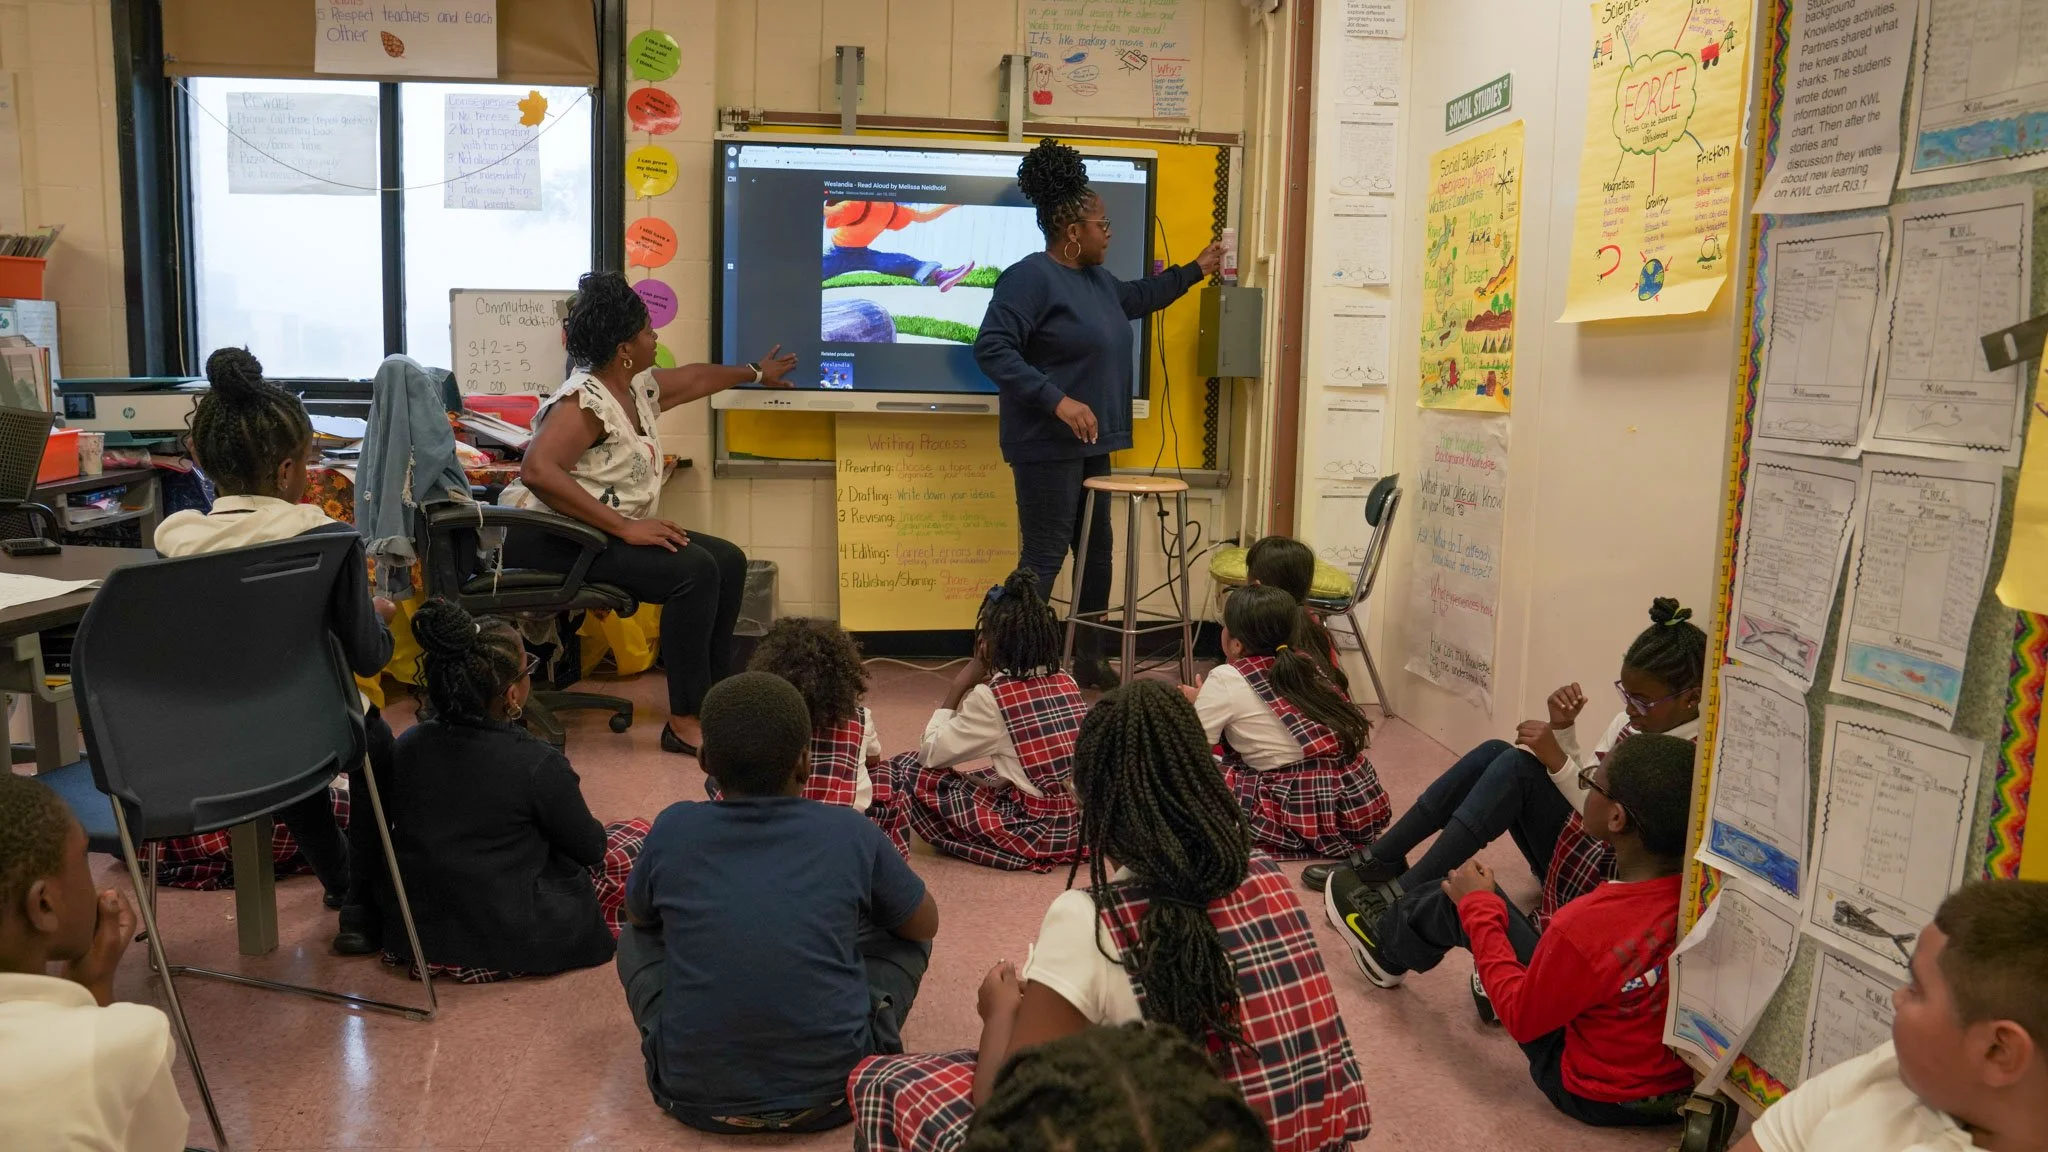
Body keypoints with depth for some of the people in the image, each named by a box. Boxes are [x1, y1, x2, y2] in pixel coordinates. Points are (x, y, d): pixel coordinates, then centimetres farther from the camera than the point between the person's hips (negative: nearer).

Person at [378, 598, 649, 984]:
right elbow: (591, 848, -7)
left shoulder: (406, 747, -6)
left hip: (411, 935, 6)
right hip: (510, 945, -6)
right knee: (637, 835, 11)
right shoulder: (538, 764, -21)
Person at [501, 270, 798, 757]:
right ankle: (685, 723, -20)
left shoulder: (638, 387, 10)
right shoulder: (584, 401, -19)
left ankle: (711, 698, 10)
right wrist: (624, 527, -34)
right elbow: (537, 470, -33)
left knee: (727, 560, 4)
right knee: (694, 569, -26)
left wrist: (756, 372, 46)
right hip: (551, 540, -10)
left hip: (606, 532, 10)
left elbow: (695, 377, 30)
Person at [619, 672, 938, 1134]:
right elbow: (925, 924, 12)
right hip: (834, 1085, -1)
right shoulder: (851, 831, -6)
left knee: (637, 938, 24)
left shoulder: (673, 830, -3)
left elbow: (637, 916, 19)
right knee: (902, 933, 20)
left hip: (696, 1093, 1)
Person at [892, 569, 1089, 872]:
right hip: (1080, 825, 7)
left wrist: (958, 687, -3)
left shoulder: (990, 697, -15)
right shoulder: (1066, 683, 4)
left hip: (1035, 831, -7)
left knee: (907, 768, -1)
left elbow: (930, 754, -9)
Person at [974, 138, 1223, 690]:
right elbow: (991, 348, -24)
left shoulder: (1095, 278, 13)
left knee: (1096, 550, 14)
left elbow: (1138, 297, 35)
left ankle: (1089, 658, 27)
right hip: (1048, 445, -10)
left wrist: (1195, 270, 36)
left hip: (1089, 443, 10)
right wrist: (1057, 400, -28)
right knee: (1044, 557, -7)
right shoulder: (1031, 277, -16)